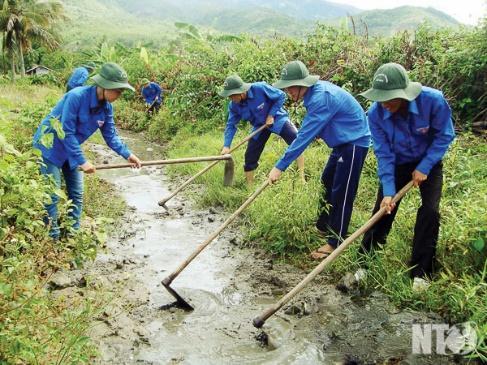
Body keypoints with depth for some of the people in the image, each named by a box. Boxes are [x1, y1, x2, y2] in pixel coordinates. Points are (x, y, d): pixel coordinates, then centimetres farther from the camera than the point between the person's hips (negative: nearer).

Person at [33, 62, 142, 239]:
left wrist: (127, 154, -15)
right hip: (50, 145, -7)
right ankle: (53, 236, 6)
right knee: (52, 194, -6)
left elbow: (110, 136, -2)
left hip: (71, 148, 7)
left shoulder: (106, 107, -9)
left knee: (77, 193, 9)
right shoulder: (76, 96, -30)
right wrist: (82, 161, -29)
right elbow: (66, 133, -29)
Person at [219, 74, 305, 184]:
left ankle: (302, 178, -16)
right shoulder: (234, 106, -15)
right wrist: (226, 146, -18)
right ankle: (249, 186, 17)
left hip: (277, 119, -4)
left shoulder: (260, 88, -30)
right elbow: (231, 125, -7)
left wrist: (271, 115, -22)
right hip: (260, 126, 4)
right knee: (250, 158, 0)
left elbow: (281, 96, -19)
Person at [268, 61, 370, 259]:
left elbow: (305, 136, -30)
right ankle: (323, 227, 33)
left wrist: (280, 166, -28)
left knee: (341, 193, -6)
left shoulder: (321, 98, -29)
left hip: (355, 143, -10)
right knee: (327, 183, 18)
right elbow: (308, 131, 12)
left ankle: (334, 243, 3)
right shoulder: (314, 92, 1)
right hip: (343, 142, 10)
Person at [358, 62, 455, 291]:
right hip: (397, 164, 1)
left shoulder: (433, 100, -32)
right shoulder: (375, 113, -27)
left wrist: (424, 168, -20)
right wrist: (388, 191, -25)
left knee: (430, 211, -12)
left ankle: (421, 272, 3)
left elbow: (444, 135, -16)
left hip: (429, 162, -1)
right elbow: (384, 154, -20)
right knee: (383, 211, -2)